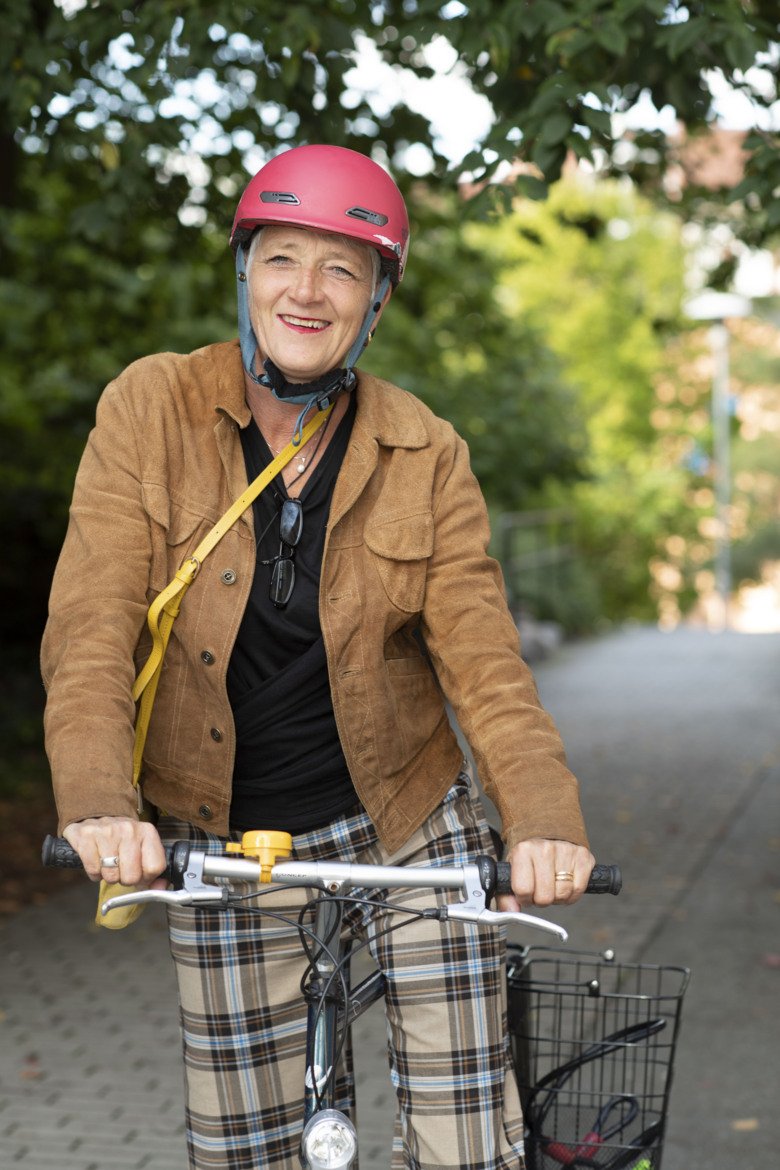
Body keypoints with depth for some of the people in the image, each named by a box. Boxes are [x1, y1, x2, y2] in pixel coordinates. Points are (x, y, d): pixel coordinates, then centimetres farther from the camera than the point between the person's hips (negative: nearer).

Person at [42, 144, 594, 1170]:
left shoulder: (427, 455, -5)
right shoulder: (151, 409, -8)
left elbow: (482, 657, -10)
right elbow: (90, 626, -15)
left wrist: (546, 818, -27)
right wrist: (97, 804, -31)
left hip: (410, 832, 1)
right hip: (226, 854, 0)